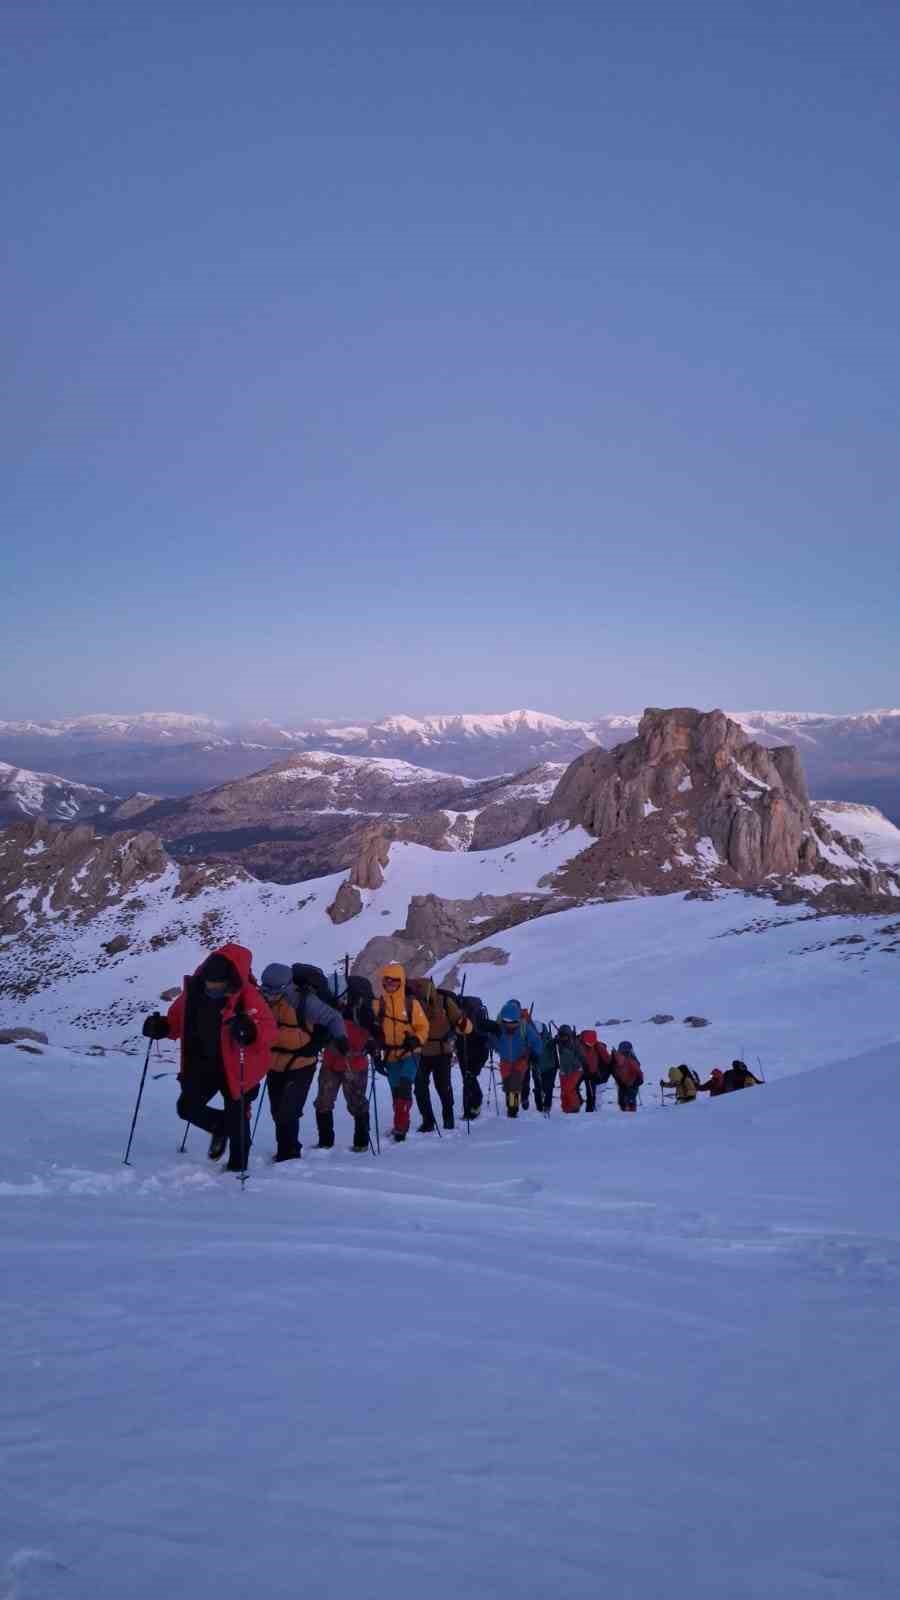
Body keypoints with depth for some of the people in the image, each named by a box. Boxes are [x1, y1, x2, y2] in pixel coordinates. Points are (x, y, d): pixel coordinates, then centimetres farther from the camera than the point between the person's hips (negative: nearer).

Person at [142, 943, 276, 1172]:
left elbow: (269, 1030, -26)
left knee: (236, 1121, 5)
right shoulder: (193, 991, -6)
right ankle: (219, 1127, 31)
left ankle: (237, 1167, 28)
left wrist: (251, 1031, -47)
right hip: (203, 1064, 5)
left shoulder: (247, 995, -21)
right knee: (187, 1107, 0)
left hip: (235, 1068, -4)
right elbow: (177, 1019, 10)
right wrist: (161, 1027, -11)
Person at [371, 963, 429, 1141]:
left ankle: (400, 1126, -19)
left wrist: (416, 1040, -19)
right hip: (390, 1057, 3)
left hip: (409, 1055, -3)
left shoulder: (411, 1003, -5)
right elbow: (374, 1031, 10)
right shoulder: (377, 1004, 3)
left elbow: (423, 1027, -1)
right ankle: (400, 1125, 29)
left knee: (404, 1088, -20)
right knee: (396, 1093, 12)